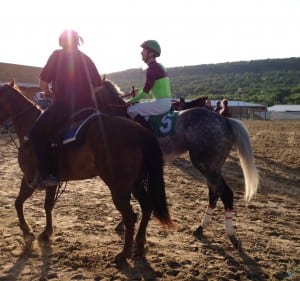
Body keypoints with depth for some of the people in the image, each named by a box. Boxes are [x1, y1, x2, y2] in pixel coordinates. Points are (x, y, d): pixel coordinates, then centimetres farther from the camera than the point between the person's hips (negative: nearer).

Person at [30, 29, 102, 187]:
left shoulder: (58, 55, 2)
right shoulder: (86, 59, 17)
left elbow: (43, 81, 1)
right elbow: (99, 85, 19)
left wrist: (48, 92, 20)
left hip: (64, 106, -6)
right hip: (87, 107, 7)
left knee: (37, 133, 4)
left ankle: (48, 175, -7)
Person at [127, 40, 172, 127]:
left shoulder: (152, 68, -15)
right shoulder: (158, 66, 15)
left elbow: (145, 91, -14)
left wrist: (132, 100, -2)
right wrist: (139, 91, 18)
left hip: (160, 104, -10)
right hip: (165, 103, 10)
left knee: (131, 110, -11)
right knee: (138, 105, 26)